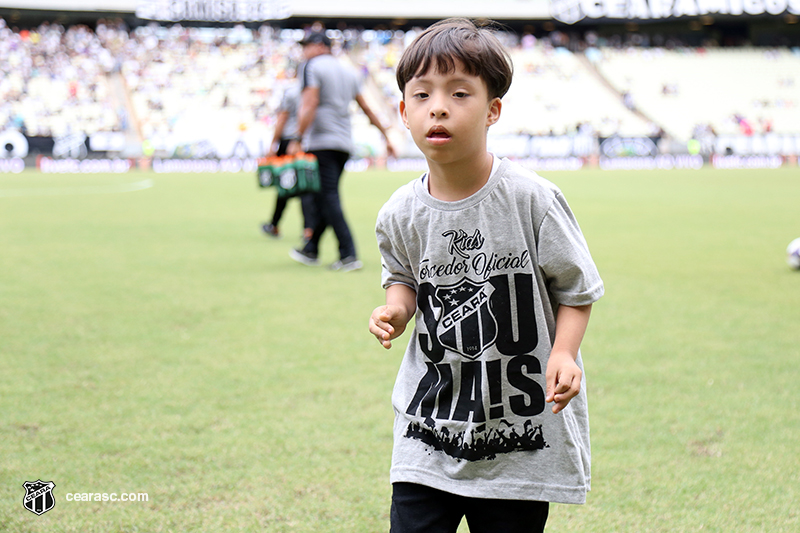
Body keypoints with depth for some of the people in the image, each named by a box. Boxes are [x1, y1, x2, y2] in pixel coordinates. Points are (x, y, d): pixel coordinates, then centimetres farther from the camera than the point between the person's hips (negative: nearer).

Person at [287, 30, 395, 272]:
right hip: (345, 144, 8)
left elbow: (310, 104, -15)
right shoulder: (348, 72, 18)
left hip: (321, 143, -8)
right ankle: (311, 251, 23)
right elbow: (367, 109, 18)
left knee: (328, 198, -9)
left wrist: (297, 139, -18)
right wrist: (385, 136, 23)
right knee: (326, 197, 14)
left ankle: (349, 255, -17)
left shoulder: (312, 66, -3)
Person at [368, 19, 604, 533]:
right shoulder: (401, 214, -3)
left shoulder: (531, 198, -13)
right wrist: (395, 309, -4)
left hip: (523, 434, -2)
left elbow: (576, 287, -3)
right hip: (430, 426, 3)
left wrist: (563, 353, -18)